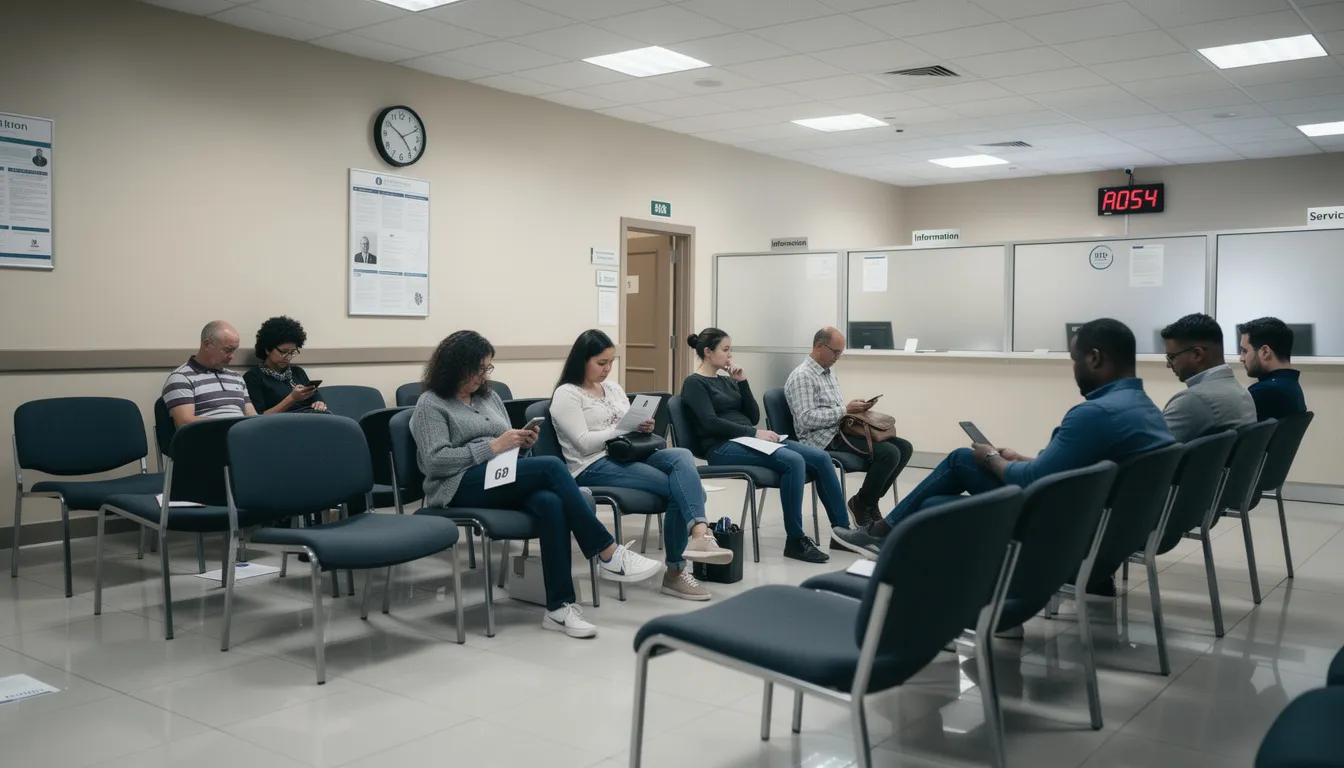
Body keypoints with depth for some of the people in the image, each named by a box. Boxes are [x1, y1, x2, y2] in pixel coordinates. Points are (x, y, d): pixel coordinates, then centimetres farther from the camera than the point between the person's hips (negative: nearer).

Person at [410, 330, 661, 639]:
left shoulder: (488, 396, 22)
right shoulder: (430, 404, 2)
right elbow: (435, 461, -12)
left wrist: (520, 443, 0)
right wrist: (493, 446, -16)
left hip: (504, 480, 6)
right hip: (461, 488, -6)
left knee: (551, 502, -31)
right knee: (551, 466, -28)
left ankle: (559, 607, -32)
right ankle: (608, 554, -25)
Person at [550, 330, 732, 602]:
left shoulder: (613, 388, 20)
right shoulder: (566, 395, -3)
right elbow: (584, 443, -14)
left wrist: (642, 427, -2)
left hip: (627, 454, 7)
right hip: (594, 467, -7)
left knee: (682, 456, -26)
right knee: (676, 487, -24)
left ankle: (698, 533, -38)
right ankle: (675, 570, -23)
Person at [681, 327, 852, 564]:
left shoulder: (726, 381, 21)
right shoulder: (694, 383, -2)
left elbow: (753, 417, 13)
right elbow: (711, 423, -16)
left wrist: (742, 382, 3)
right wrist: (754, 433, -19)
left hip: (746, 441, 8)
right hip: (722, 447, -8)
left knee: (820, 457, -11)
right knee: (794, 461, -31)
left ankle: (841, 528, -7)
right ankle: (795, 540, -23)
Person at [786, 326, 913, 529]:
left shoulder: (829, 371, 19)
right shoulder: (802, 376, -11)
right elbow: (806, 419, -21)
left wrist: (854, 407, 7)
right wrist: (845, 410, -19)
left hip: (841, 430, 10)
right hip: (825, 439, -10)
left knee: (904, 448, -2)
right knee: (890, 453, -23)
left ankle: (869, 501, 5)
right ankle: (861, 504, -3)